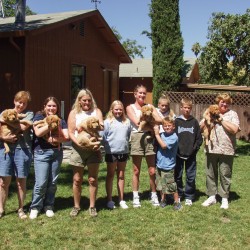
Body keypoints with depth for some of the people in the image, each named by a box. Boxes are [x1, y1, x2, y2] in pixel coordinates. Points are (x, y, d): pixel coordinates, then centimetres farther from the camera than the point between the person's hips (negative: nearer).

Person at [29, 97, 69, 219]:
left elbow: (66, 137, -1)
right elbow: (38, 133, -13)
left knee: (53, 182, 6)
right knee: (41, 182, -7)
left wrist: (52, 139, -12)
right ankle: (35, 207, 9)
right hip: (41, 152, -3)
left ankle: (49, 206, 20)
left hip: (57, 153, 3)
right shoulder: (38, 117, 3)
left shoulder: (61, 120, 11)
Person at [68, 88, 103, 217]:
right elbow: (71, 133, -1)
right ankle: (76, 206, 21)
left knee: (93, 179, 5)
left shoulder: (96, 111, 7)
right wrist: (78, 143, -17)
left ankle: (92, 206, 17)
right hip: (78, 149, 0)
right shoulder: (74, 113, 5)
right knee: (77, 180, 7)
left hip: (93, 148, 0)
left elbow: (101, 125, -7)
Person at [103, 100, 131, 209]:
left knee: (121, 176, 12)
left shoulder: (127, 122, 6)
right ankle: (109, 200, 15)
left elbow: (129, 135, 12)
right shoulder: (107, 122, -5)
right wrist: (107, 147, -5)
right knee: (110, 175, 8)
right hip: (111, 152, -3)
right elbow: (103, 137, -5)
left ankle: (121, 200, 20)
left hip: (123, 152, 3)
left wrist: (126, 145, 6)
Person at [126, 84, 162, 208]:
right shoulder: (130, 107, 6)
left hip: (149, 137, 2)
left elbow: (160, 120, -1)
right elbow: (137, 122, -10)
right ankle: (135, 196, 15)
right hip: (137, 137, -2)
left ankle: (154, 195, 16)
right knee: (136, 171, 4)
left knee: (152, 171, 2)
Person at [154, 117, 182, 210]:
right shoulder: (162, 134, 3)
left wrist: (157, 134, -19)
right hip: (159, 165, 6)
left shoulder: (174, 137, -15)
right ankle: (163, 200, 34)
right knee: (161, 185, 17)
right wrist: (156, 131, -1)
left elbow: (164, 145, -24)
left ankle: (177, 202, 15)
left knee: (171, 186, 0)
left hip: (168, 167, -6)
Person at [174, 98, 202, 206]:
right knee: (177, 176, 7)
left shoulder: (194, 122, 4)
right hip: (178, 154, -1)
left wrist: (195, 148, -4)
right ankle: (178, 195, 21)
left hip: (191, 155, 1)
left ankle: (189, 197, 16)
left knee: (191, 177, 5)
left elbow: (199, 138, 5)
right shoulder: (177, 121, 1)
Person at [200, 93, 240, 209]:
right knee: (210, 174, 10)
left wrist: (221, 119, -11)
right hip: (211, 149, 3)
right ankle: (212, 196, 23)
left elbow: (234, 129, -14)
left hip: (226, 150, -3)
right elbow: (200, 128, 9)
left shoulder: (232, 114, 2)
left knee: (225, 175, 5)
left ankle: (225, 198, 18)